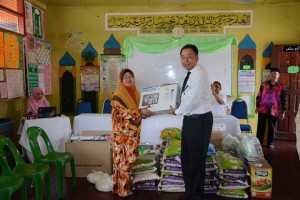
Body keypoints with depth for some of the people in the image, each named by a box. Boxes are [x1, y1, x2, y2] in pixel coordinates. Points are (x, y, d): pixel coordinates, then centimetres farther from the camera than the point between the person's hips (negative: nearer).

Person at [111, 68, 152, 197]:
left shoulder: (136, 93, 12)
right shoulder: (118, 95, -10)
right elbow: (122, 113, -20)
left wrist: (145, 113, -1)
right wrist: (140, 111, -23)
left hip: (134, 131, 7)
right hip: (123, 132, -7)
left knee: (131, 157, 12)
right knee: (123, 159, -2)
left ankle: (128, 184, 24)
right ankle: (123, 188, 9)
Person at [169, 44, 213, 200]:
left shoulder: (199, 73, -18)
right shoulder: (191, 74, 13)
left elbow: (193, 99, -24)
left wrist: (177, 111, -9)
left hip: (200, 120, -10)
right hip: (190, 119, 10)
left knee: (196, 159, 5)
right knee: (186, 158, 18)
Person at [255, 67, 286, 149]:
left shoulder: (281, 87, 0)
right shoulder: (264, 84, 1)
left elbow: (283, 100, 3)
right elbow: (259, 96, 6)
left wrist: (283, 111, 1)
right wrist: (257, 106, 3)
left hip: (274, 110, 0)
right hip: (263, 109, 0)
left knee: (272, 128, 8)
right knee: (260, 127, 3)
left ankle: (270, 143, 21)